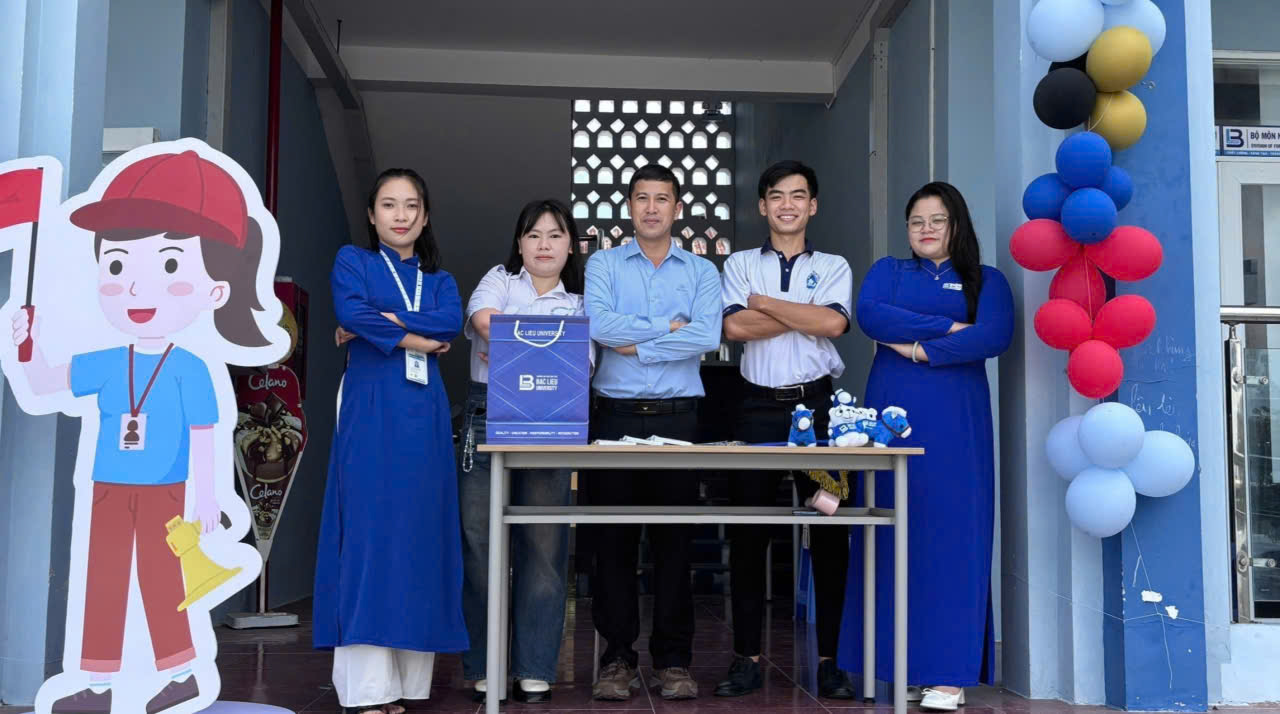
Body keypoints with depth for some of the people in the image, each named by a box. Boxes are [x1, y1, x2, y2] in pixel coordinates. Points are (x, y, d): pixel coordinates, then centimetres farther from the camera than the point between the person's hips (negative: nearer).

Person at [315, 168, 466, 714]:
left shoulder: (438, 278, 19)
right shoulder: (352, 261, 12)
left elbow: (451, 321, -3)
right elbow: (350, 310, -10)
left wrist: (380, 320, -10)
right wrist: (413, 338, -6)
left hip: (424, 416, 3)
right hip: (370, 412, -3)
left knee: (419, 535, 0)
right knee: (367, 532, -8)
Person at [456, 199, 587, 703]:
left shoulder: (578, 305, 16)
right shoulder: (499, 280, 13)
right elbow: (483, 319, -9)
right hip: (487, 416, -1)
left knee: (543, 545, 0)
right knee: (481, 541, -2)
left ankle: (535, 670, 8)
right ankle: (484, 668, 8)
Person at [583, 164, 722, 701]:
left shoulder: (702, 271, 10)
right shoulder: (603, 265, 10)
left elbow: (708, 336, -8)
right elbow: (598, 324, -10)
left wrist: (635, 344, -9)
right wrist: (669, 325, -6)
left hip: (677, 418, 0)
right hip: (615, 415, 0)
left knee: (674, 540, 3)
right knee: (613, 540, 2)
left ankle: (673, 661, 12)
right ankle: (617, 659, 12)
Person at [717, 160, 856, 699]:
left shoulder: (833, 267, 11)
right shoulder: (740, 264, 11)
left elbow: (834, 322, -10)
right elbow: (734, 327, -7)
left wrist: (764, 302, -5)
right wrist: (804, 314, -7)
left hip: (818, 405, 0)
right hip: (760, 407, 1)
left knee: (829, 533, 1)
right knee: (747, 534, 2)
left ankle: (828, 659, 11)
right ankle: (747, 658, 11)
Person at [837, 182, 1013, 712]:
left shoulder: (986, 281, 14)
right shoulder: (888, 270, 18)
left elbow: (995, 336, -7)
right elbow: (868, 315, -4)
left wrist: (921, 349, -10)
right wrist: (947, 327, -8)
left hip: (954, 422, -1)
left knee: (950, 534, -5)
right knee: (891, 534, 0)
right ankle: (888, 663, 7)